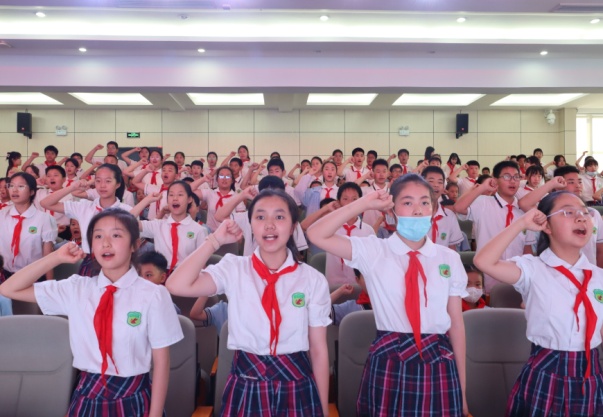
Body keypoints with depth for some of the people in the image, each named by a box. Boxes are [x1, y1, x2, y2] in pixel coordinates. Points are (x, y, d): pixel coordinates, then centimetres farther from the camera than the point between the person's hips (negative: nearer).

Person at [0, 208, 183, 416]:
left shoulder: (153, 295, -12)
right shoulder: (77, 288, -1)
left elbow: (161, 361, -8)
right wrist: (56, 258, -7)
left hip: (133, 400, -3)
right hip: (87, 398, 4)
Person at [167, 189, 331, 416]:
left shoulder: (313, 279, -3)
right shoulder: (234, 268, -4)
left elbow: (319, 349, 0)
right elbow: (177, 286, -19)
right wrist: (215, 240, -12)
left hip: (297, 387, 0)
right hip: (247, 387, 0)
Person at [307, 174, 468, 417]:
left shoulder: (450, 259, 5)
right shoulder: (373, 251, -2)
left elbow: (456, 323, 6)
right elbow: (317, 235, -13)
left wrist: (462, 388, 8)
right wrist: (366, 203, -12)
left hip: (439, 366, 2)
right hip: (389, 365, -2)